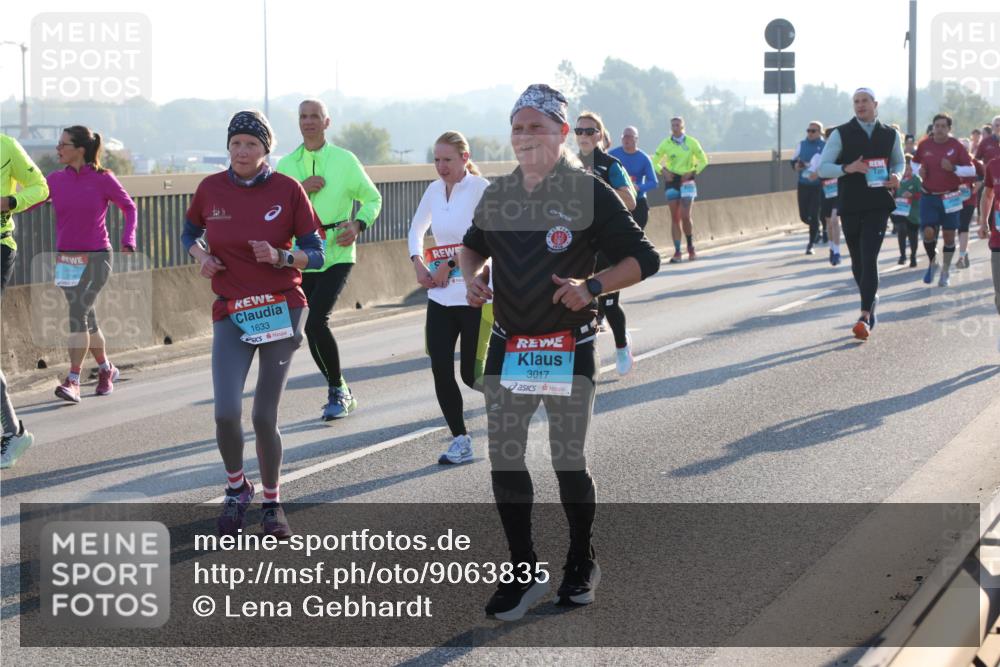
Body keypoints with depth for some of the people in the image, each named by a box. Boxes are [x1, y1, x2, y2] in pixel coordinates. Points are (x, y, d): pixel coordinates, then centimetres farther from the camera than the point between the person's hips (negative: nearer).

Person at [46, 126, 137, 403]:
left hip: (96, 258, -5)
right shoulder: (56, 179, 3)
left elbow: (129, 207, 3)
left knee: (78, 312, -18)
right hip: (66, 259, 5)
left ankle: (73, 381, -18)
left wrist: (128, 237, -10)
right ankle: (107, 370, 31)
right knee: (86, 318, 11)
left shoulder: (103, 179, -7)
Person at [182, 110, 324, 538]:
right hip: (231, 312, 1)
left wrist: (281, 257, -20)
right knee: (226, 413, -13)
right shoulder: (211, 189, 2)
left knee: (265, 417, 0)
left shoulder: (288, 190, -4)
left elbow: (315, 254, -1)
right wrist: (201, 255, -1)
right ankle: (236, 488, 16)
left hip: (282, 309, -1)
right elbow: (189, 233, 20)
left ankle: (272, 503, 21)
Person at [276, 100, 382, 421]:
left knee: (316, 322, -19)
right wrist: (299, 190, -15)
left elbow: (372, 198, 8)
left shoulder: (345, 160, 0)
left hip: (337, 254, -4)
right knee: (313, 327, 7)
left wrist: (358, 225, -9)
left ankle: (337, 391, -2)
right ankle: (340, 392, 26)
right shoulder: (286, 164, 8)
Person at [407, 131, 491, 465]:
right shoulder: (434, 190, 8)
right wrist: (418, 264, 5)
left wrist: (450, 264, -17)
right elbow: (416, 230, 22)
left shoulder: (481, 189, -10)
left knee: (471, 374, -1)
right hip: (440, 297, 6)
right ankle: (460, 440, 11)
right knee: (440, 371, -1)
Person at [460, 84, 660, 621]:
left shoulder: (589, 193, -9)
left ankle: (582, 562, 25)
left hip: (569, 349, -4)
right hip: (508, 348, 5)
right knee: (504, 460, 2)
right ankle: (524, 571, 13)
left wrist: (591, 286, -23)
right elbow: (473, 245, 25)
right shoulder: (497, 195, 6)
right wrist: (471, 276, 3)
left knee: (569, 461, 5)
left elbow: (644, 259, -9)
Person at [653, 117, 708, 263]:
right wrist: (663, 171, -10)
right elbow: (655, 161, 8)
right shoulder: (666, 144, 3)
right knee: (675, 218, -1)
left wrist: (692, 172, -9)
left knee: (685, 216, -11)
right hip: (672, 181, 2)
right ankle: (677, 252, 2)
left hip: (686, 181, -2)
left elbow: (703, 161, 5)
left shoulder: (691, 142, -1)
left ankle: (691, 247, 9)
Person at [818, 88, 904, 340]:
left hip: (878, 205, -1)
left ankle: (865, 317, -17)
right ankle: (871, 299, 39)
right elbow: (823, 168, -3)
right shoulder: (841, 134, 0)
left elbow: (899, 161, 22)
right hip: (850, 206, 1)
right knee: (857, 262, 12)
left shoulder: (890, 135, 7)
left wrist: (896, 176, -1)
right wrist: (847, 168, -21)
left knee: (869, 259, -13)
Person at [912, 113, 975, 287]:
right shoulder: (924, 145, 0)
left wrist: (953, 168, -20)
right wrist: (919, 171, -4)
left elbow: (972, 170, -4)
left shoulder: (956, 146, -5)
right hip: (928, 196, 1)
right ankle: (933, 262, 16)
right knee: (928, 233, -11)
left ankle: (946, 271, 20)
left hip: (950, 198, -1)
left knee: (949, 235, 4)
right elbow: (915, 163, 18)